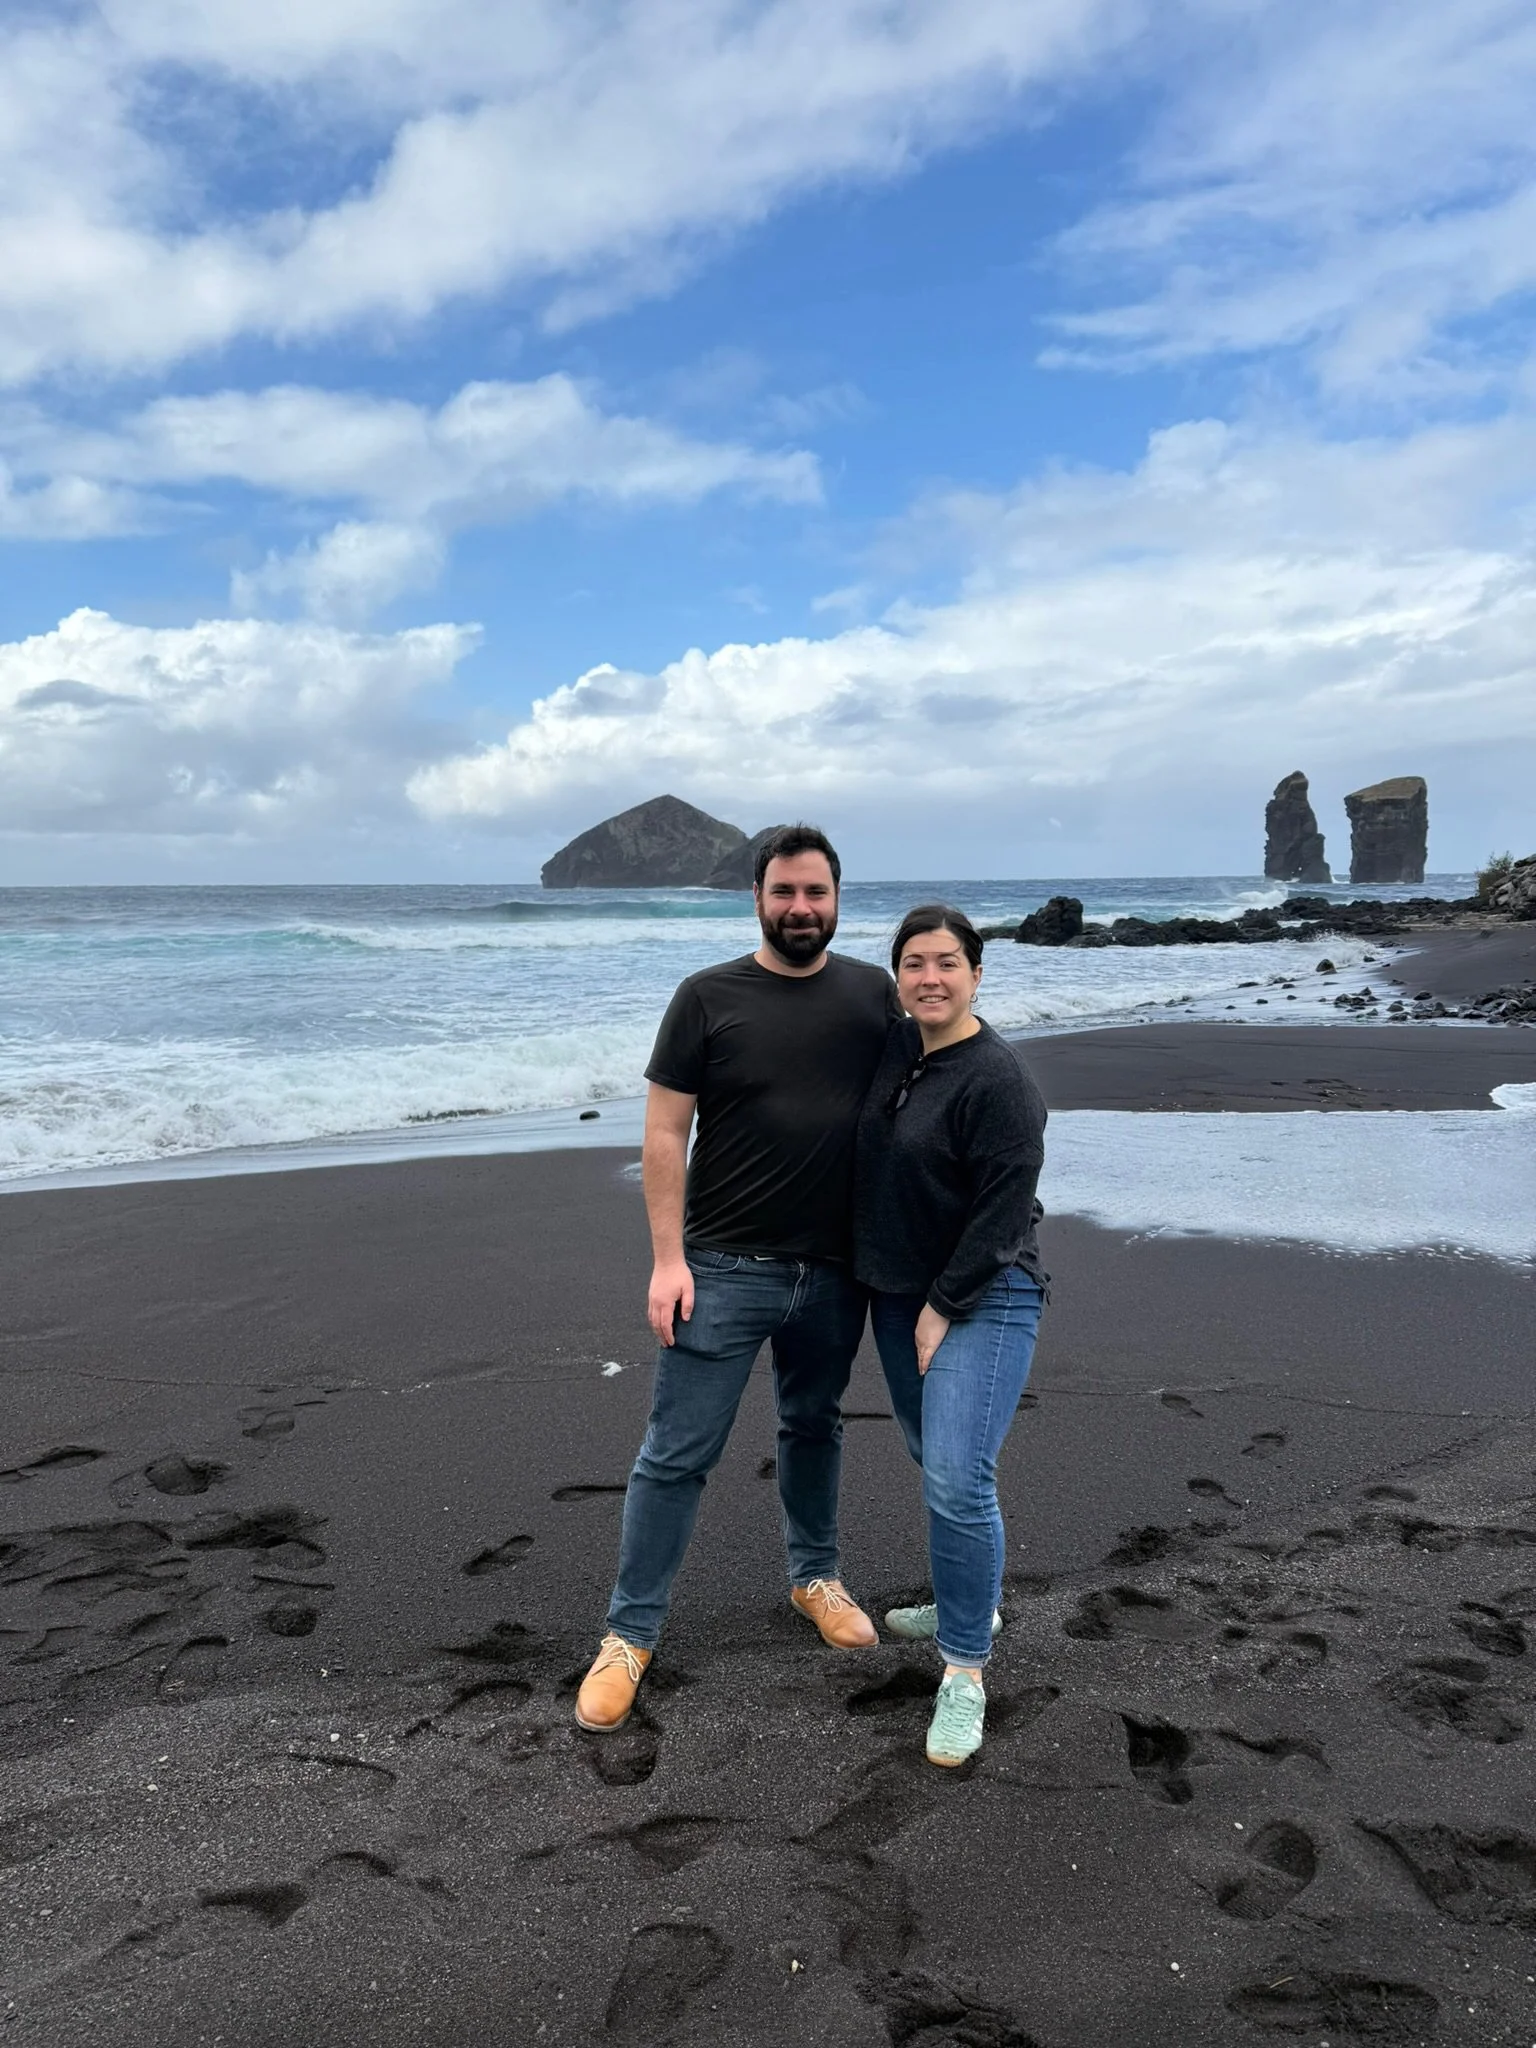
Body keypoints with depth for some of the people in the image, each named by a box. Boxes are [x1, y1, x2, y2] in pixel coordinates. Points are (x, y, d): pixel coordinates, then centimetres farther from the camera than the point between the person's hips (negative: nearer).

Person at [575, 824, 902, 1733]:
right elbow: (665, 1134, -6)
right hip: (725, 1270, -3)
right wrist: (668, 1258, -11)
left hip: (834, 1271, 3)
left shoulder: (873, 993, 2)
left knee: (815, 1428, 21)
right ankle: (631, 1633, 15)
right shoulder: (709, 997, -5)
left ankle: (815, 1575, 43)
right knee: (677, 1453, 1)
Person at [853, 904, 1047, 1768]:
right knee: (935, 1459, 19)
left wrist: (944, 1309, -16)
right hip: (899, 1291, 8)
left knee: (958, 1480, -14)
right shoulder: (898, 1048, 4)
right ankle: (970, 1603, 39)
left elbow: (1003, 1212, -19)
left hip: (981, 1301, -8)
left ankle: (965, 1672, 0)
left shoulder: (998, 1078, -19)